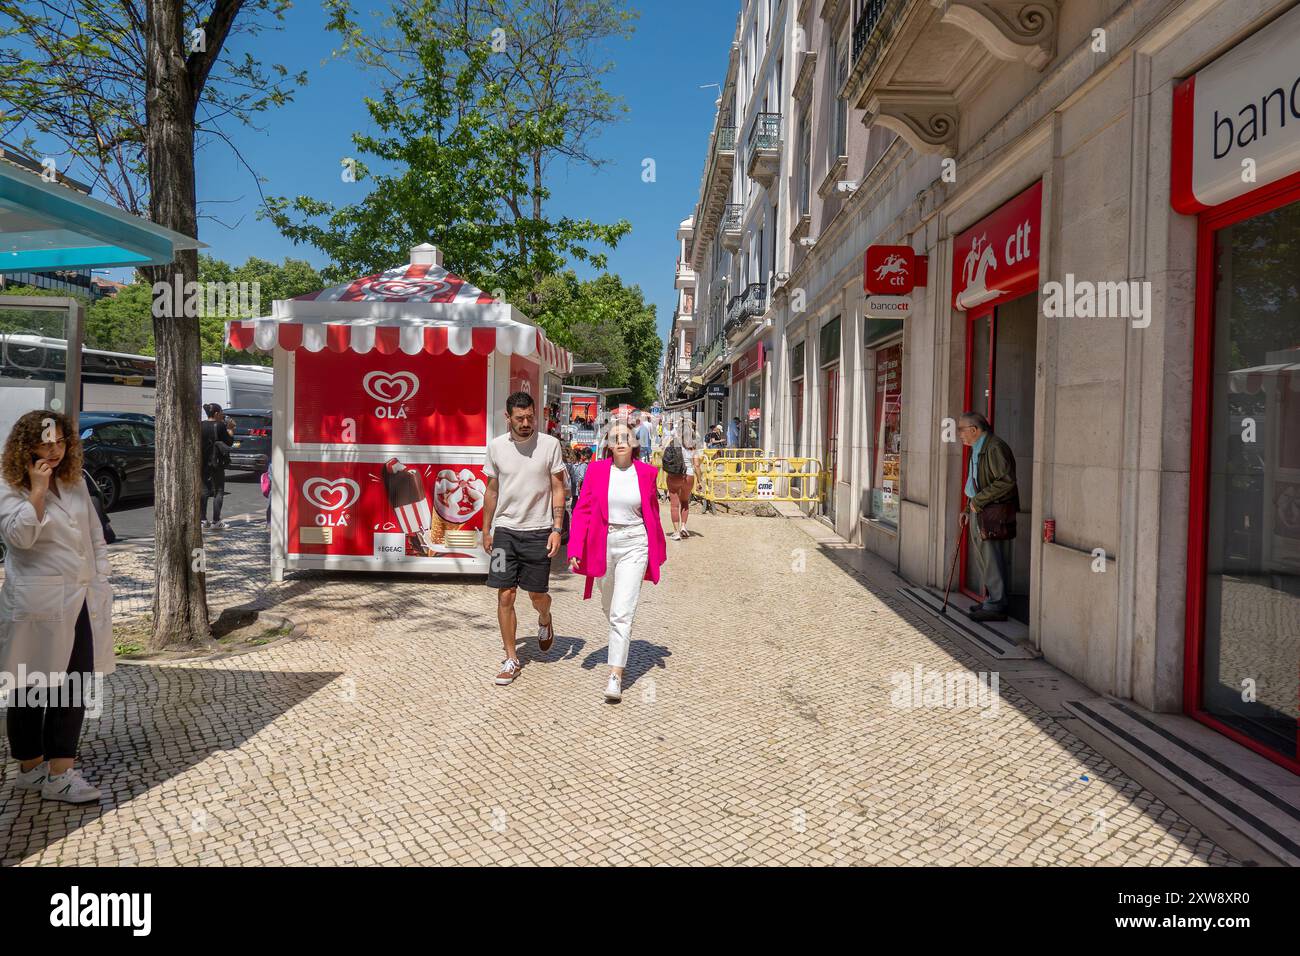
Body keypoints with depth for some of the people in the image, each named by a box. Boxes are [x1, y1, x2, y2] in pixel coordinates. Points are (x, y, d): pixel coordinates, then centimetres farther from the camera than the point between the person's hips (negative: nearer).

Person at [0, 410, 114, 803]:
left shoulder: (76, 484, 12)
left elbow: (96, 537, 15)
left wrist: (100, 582, 8)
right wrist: (37, 490, -20)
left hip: (82, 603, 5)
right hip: (37, 606, -5)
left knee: (77, 687, 6)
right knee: (32, 690, 9)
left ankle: (61, 770, 16)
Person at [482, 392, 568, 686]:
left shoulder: (549, 444, -5)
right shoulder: (496, 446, 2)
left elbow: (558, 489, -1)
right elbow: (492, 491, 11)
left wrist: (557, 529, -9)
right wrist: (486, 531, 12)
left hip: (538, 531, -2)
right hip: (505, 530, 2)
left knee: (537, 594, 5)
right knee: (505, 596, 0)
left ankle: (545, 620, 41)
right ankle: (511, 659, 12)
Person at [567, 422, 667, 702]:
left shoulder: (647, 472, 0)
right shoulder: (597, 470, -1)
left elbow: (652, 512, 11)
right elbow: (582, 510, 0)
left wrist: (657, 551, 15)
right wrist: (576, 550, -7)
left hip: (634, 545, -2)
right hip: (603, 544, 2)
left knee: (622, 612, -11)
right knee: (609, 607, 20)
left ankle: (615, 677, -9)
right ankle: (620, 643, 50)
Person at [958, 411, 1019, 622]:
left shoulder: (995, 448, -16)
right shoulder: (977, 449, 18)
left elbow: (1006, 481, -23)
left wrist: (979, 500, -19)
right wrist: (969, 508, 18)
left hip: (993, 513, -10)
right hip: (979, 511, 10)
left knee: (991, 558, -6)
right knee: (981, 557, 15)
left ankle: (997, 606, 1)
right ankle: (991, 600, 25)